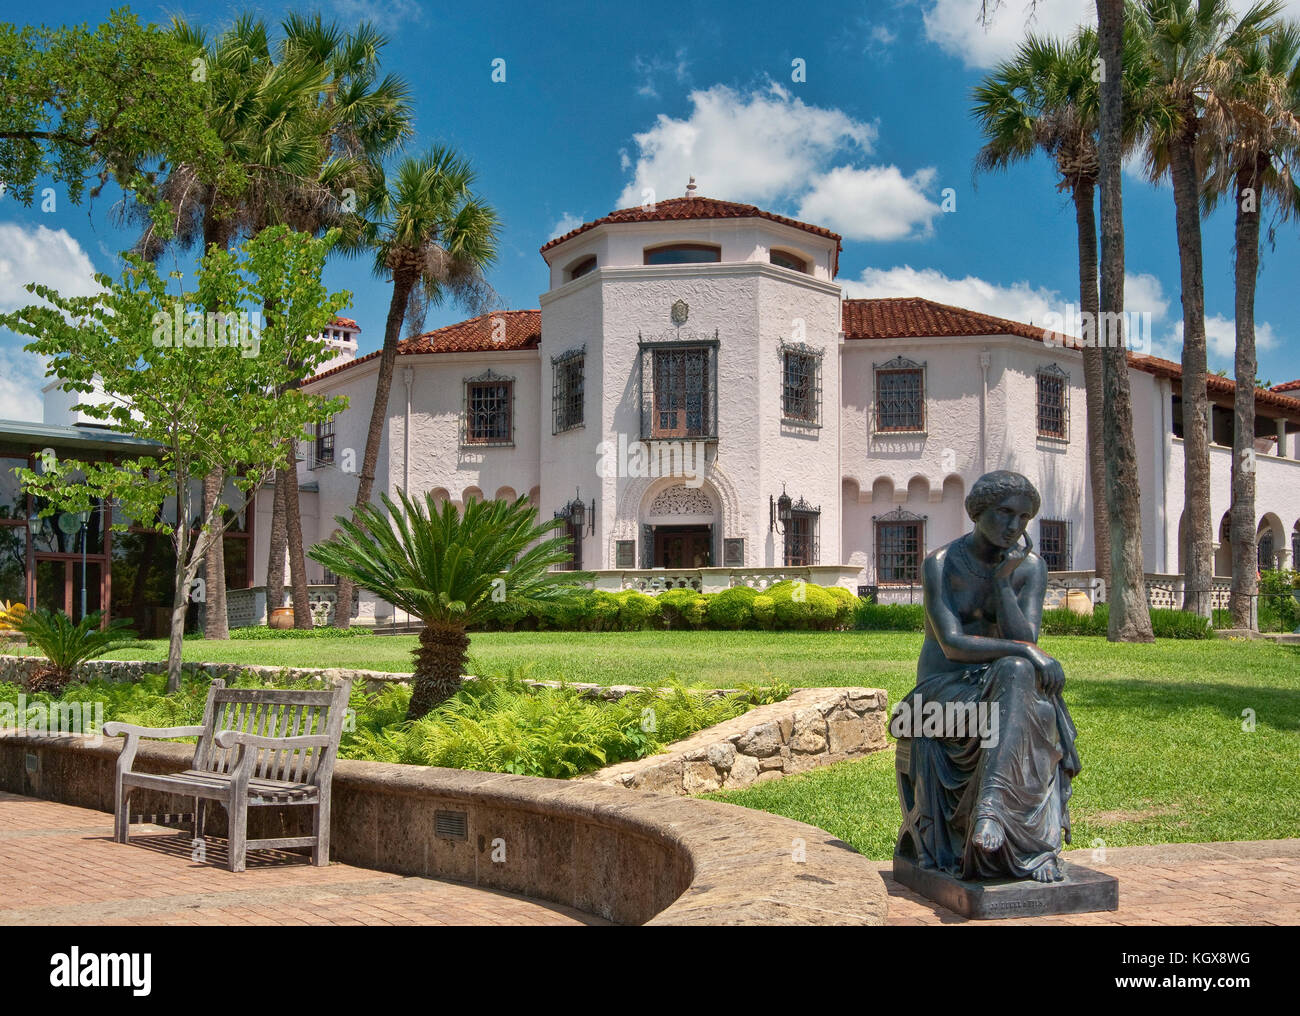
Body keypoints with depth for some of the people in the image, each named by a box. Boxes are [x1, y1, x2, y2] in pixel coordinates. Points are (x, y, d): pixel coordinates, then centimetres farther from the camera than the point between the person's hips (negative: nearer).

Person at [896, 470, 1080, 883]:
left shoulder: (1031, 567, -1)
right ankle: (1039, 843, -31)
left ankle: (990, 805, -50)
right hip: (943, 688, -2)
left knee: (1017, 673, -38)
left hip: (1002, 685, 3)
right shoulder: (940, 564, -11)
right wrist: (1029, 653, -29)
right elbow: (953, 646, -22)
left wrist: (1002, 581, -21)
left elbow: (1024, 641, -13)